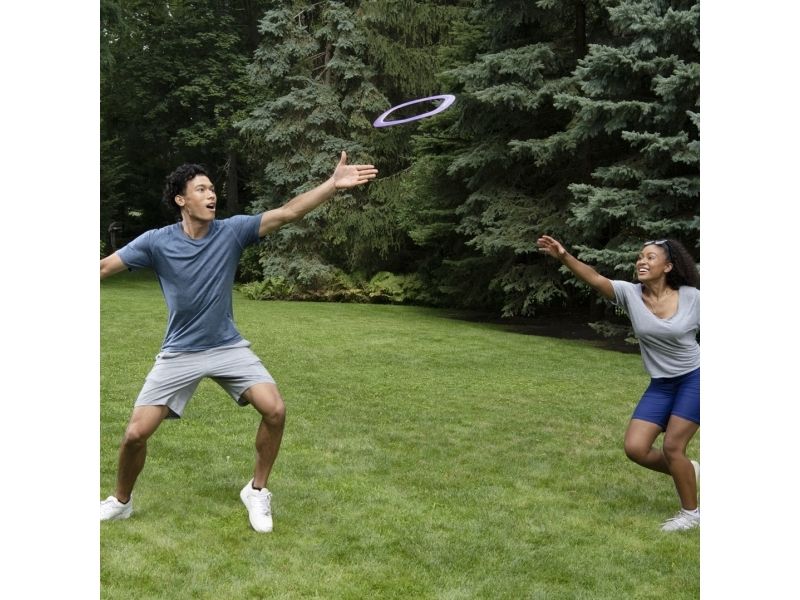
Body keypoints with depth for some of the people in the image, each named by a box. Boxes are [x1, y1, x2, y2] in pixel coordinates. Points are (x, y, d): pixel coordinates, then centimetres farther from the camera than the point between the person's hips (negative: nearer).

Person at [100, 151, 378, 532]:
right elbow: (105, 266, -5)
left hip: (228, 347, 1)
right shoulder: (156, 242, -10)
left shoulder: (232, 231, -8)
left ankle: (256, 491, 9)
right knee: (135, 434, -5)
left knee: (275, 410, -15)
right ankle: (120, 502, 25)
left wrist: (333, 184, -27)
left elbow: (288, 213, -17)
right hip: (179, 354, -1)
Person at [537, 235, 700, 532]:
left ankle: (691, 512, 18)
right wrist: (565, 257, -44)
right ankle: (687, 471, 26)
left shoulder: (691, 297, -13)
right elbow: (596, 279, -27)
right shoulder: (630, 294, -11)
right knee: (635, 447, -4)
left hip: (693, 380, -3)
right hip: (660, 385, 4)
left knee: (672, 447, -7)